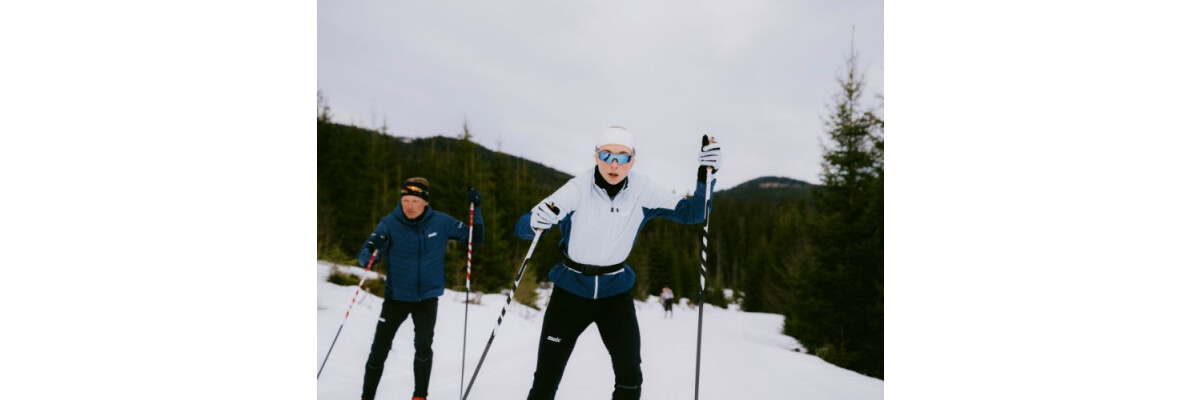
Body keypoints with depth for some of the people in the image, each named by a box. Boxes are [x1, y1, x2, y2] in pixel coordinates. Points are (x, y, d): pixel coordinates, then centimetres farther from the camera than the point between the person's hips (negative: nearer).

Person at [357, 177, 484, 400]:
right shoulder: (389, 223, -13)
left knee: (423, 346, -15)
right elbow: (365, 258, -16)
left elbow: (475, 238, 3)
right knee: (379, 350, 6)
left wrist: (476, 208, -10)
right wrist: (372, 250, -40)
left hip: (428, 297, 0)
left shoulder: (441, 222, -8)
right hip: (396, 296, 0)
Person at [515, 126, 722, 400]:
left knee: (630, 377, -2)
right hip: (571, 290, -2)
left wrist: (705, 175, -23)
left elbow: (691, 214, -7)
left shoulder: (643, 191, -13)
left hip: (616, 291, 2)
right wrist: (536, 223, -45)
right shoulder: (577, 189, -20)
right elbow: (523, 228, -21)